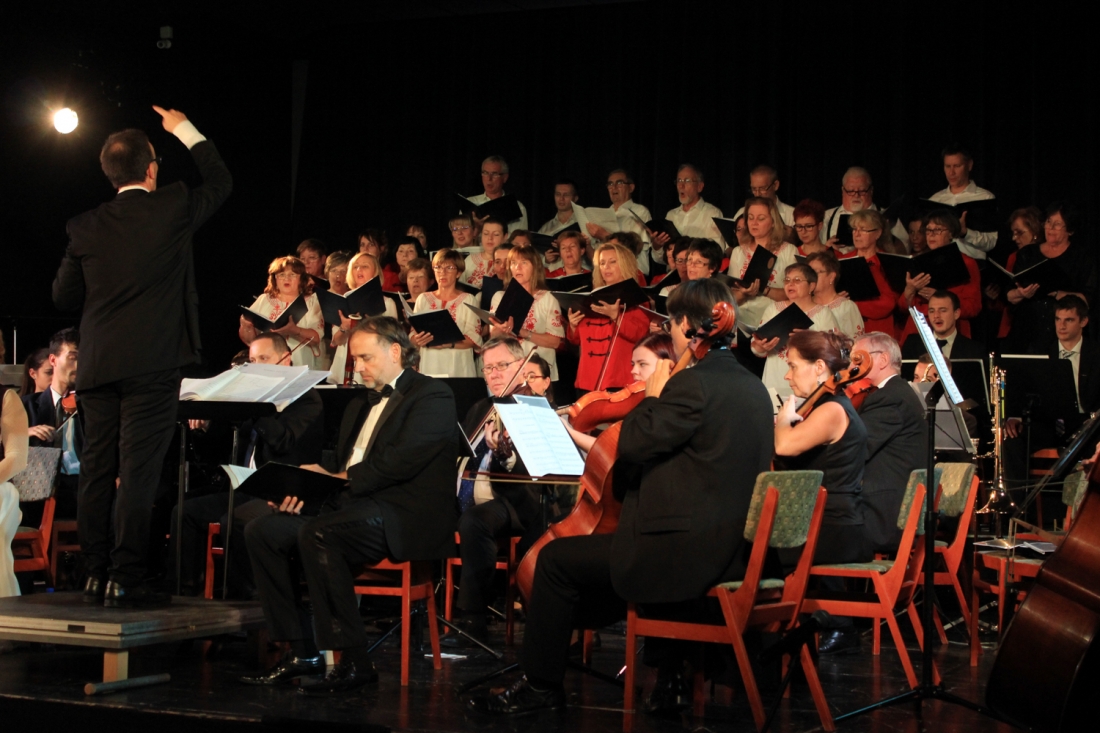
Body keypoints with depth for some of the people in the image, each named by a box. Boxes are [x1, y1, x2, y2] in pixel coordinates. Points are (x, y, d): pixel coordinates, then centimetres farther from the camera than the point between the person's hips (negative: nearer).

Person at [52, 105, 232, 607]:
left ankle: (96, 573, 15)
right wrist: (186, 131, 25)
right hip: (153, 363, -4)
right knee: (138, 471, -5)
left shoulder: (87, 227, 4)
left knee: (97, 471, 10)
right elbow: (220, 182, 15)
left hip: (97, 367, 4)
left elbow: (64, 296, 10)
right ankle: (125, 579, -6)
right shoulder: (173, 209, -5)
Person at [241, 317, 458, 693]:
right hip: (350, 505, 9)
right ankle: (302, 652, -6)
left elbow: (401, 460, -17)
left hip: (404, 517, -9)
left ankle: (354, 661, -27)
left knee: (316, 534, -34)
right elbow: (340, 465, 21)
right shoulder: (360, 406, 26)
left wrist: (342, 477, -17)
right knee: (262, 530, -8)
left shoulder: (432, 395, -2)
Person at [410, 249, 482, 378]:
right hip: (429, 366, 2)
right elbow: (412, 333, 11)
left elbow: (474, 339, -4)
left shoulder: (468, 300, 4)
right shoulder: (423, 299, 13)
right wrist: (417, 340, -12)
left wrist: (450, 344, -20)